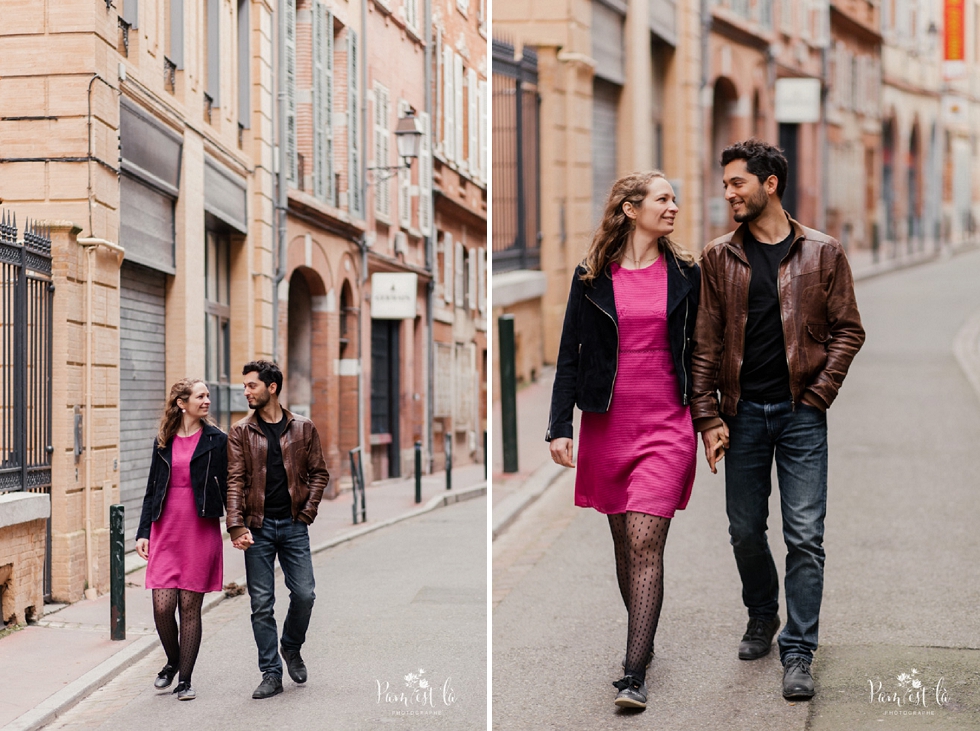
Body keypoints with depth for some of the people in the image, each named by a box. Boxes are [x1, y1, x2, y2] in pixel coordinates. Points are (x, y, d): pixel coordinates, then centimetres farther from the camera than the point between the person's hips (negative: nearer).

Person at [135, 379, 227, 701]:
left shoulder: (216, 440, 2)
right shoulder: (163, 442, 10)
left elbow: (226, 487, 2)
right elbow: (152, 490, 13)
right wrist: (143, 532, 7)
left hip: (201, 532, -2)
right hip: (165, 532, 2)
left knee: (190, 607, 1)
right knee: (162, 606, -4)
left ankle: (185, 680, 12)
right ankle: (173, 661, 24)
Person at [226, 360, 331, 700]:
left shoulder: (303, 428, 5)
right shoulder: (241, 432, 2)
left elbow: (318, 474, 9)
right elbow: (234, 481, -4)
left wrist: (307, 512, -2)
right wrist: (236, 526, -16)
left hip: (293, 524, 0)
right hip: (258, 526, 0)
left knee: (304, 594, -3)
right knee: (262, 603, 0)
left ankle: (291, 647, 27)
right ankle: (271, 674, 9)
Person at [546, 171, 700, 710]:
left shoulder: (684, 274, 6)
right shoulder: (591, 277, 4)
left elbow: (700, 351, 12)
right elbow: (570, 355, 4)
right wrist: (560, 426, -3)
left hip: (667, 424, -1)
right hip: (607, 423, 2)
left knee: (645, 543, -11)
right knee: (623, 541, 11)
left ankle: (634, 675, -13)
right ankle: (642, 638, 31)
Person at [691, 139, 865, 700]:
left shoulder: (823, 253, 0)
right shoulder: (719, 257, 5)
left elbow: (848, 330, 3)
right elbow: (707, 342, 5)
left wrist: (820, 394, -7)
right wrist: (708, 418, -1)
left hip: (801, 413, -2)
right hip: (743, 413, 2)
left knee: (805, 537, -5)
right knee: (745, 530, 11)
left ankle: (798, 653, 2)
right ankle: (763, 617, 35)